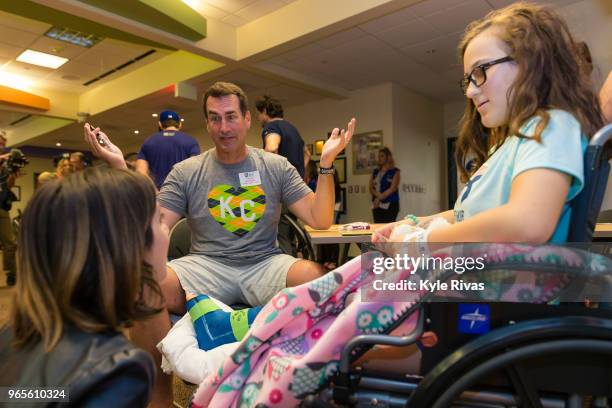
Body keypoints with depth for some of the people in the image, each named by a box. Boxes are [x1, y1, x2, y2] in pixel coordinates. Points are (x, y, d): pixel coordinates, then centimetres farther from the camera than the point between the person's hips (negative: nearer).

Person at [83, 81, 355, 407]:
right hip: (206, 266, 1)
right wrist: (120, 169, -10)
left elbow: (320, 220, 0)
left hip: (265, 264, 0)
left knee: (321, 278, -31)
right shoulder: (186, 172, 7)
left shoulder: (276, 166, 7)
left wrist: (326, 163, -10)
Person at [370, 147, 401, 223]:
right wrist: (377, 194, -14)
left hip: (390, 204, -5)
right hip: (377, 205, 5)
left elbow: (393, 188, -10)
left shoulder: (395, 171, 0)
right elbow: (371, 188, 6)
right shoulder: (375, 172, 14)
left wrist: (379, 197, -12)